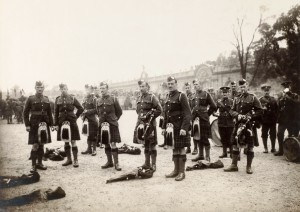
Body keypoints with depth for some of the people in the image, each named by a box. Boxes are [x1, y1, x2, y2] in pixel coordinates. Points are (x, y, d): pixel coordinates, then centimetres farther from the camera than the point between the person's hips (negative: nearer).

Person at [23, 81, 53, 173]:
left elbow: (49, 113, 13)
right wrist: (27, 125, -9)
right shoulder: (30, 99, -1)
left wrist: (51, 124, 7)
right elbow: (25, 113, -2)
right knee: (35, 145, -5)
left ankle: (40, 163, 20)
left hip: (44, 123, 4)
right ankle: (33, 165, 5)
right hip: (34, 123, -4)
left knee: (42, 144, 10)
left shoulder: (46, 99, 10)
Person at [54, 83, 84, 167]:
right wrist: (56, 124, 0)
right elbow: (56, 113, 5)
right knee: (66, 142, 9)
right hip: (62, 123, 3)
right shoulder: (58, 100, 5)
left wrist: (75, 117, -1)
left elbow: (81, 108, 5)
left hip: (72, 122, -2)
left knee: (73, 141, -1)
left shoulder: (72, 98, 0)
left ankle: (75, 160, 5)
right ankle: (69, 159, 20)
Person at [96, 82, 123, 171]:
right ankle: (109, 162, 21)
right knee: (106, 144, 10)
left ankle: (116, 163, 0)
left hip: (112, 125, -4)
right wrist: (102, 121, 9)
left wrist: (114, 120, 3)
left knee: (113, 144, -7)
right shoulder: (98, 100, 8)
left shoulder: (114, 99, -2)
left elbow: (119, 112, 5)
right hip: (102, 125, 4)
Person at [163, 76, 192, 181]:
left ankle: (182, 172, 10)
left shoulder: (181, 96, -9)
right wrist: (164, 127, 13)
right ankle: (176, 170, 25)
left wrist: (184, 128, -22)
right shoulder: (168, 97, 12)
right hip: (171, 127, 7)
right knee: (174, 148, 13)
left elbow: (187, 114, -14)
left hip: (180, 127, -7)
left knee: (181, 148, 1)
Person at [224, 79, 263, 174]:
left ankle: (249, 167, 11)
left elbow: (260, 111, -2)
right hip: (238, 124, 4)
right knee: (235, 144, 6)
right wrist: (237, 115, -10)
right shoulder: (236, 99, 13)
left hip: (249, 124, -4)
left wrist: (251, 117, -15)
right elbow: (231, 111, 10)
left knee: (250, 145, 1)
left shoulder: (253, 98, 1)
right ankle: (234, 165, 16)